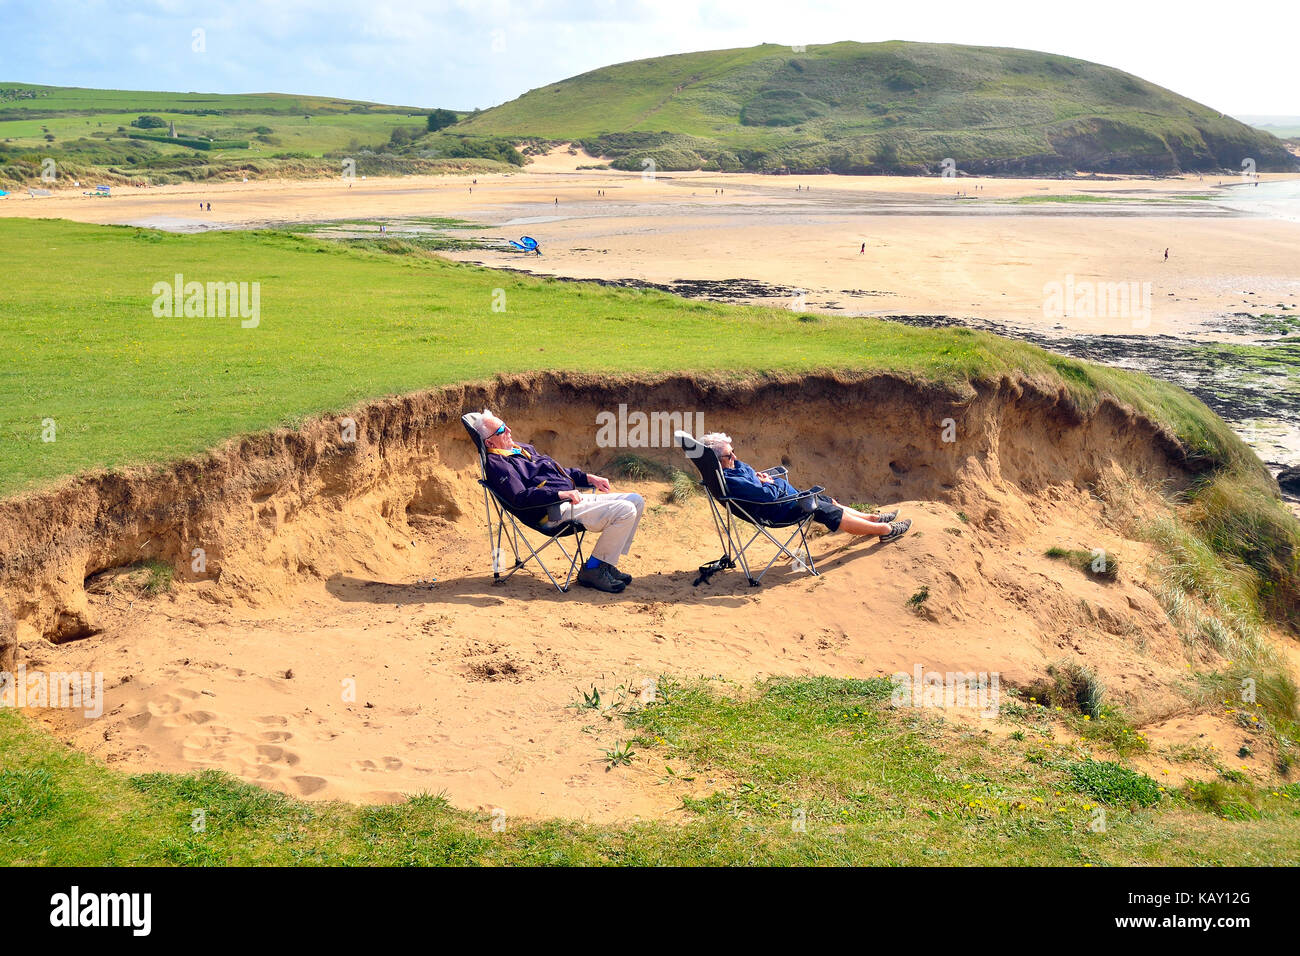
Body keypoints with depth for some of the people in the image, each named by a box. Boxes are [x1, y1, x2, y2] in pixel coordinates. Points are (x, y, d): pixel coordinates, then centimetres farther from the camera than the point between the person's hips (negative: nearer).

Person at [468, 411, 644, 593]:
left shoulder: (523, 449, 22)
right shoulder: (496, 463, -10)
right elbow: (520, 498, -23)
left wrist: (588, 477, 17)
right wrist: (560, 494, -30)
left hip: (575, 498, 10)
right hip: (558, 510, -10)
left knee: (636, 501, 6)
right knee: (625, 511, -20)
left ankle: (607, 565, 6)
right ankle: (592, 570, -10)